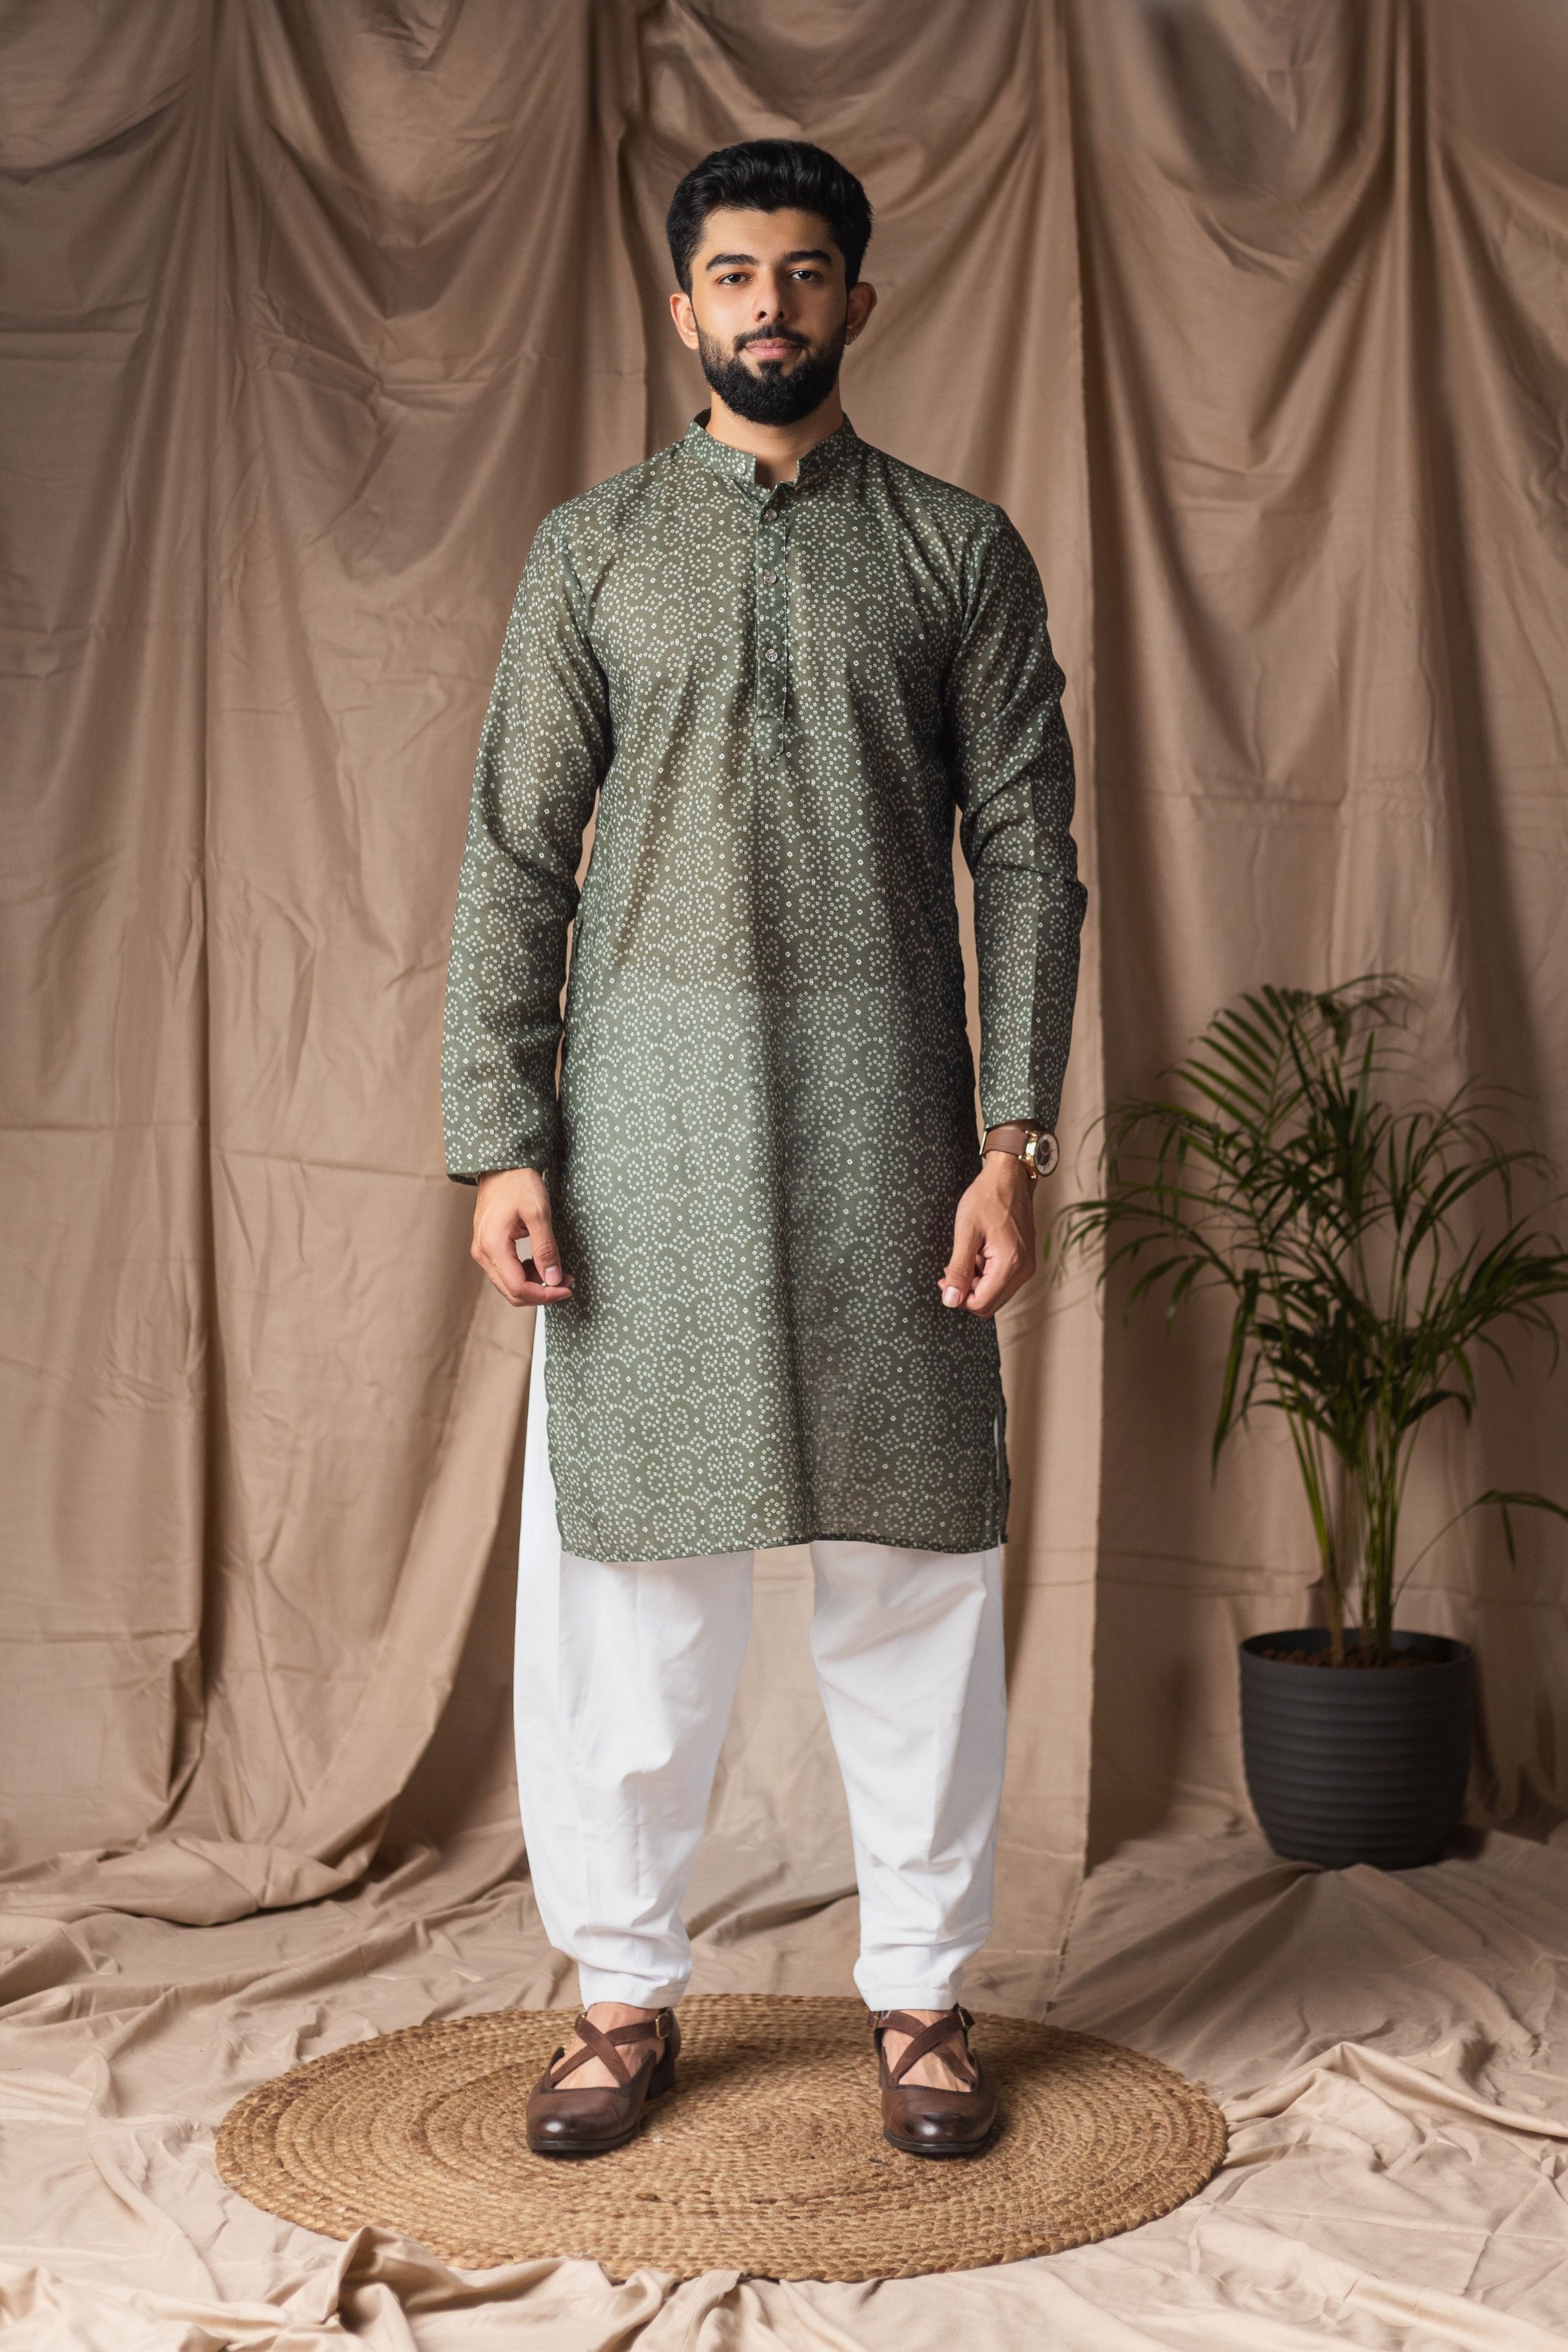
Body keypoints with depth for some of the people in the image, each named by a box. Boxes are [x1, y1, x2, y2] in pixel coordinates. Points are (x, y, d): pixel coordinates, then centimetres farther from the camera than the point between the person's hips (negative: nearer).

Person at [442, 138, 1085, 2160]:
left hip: (885, 1100, 0)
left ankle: (920, 1993, 19)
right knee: (628, 1556, 4)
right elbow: (513, 860, 3)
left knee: (912, 1555, 4)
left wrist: (1017, 1138, -7)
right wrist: (501, 1143, -6)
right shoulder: (593, 549, 7)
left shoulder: (959, 552, 7)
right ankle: (625, 1991, 19)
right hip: (646, 1102, 0)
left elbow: (1027, 857, 3)